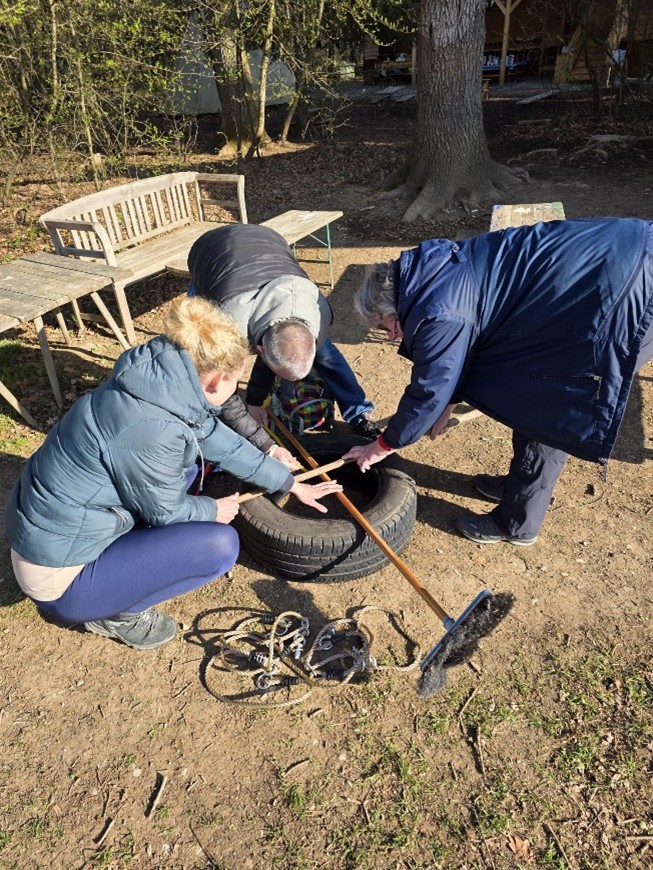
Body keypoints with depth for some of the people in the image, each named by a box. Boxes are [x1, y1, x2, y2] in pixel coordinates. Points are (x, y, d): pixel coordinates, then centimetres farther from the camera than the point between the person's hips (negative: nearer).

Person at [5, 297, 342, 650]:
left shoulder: (162, 383, -7)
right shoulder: (153, 429, -32)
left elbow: (219, 439, 5)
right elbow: (167, 512, -16)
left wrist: (291, 483, 13)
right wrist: (214, 509, 5)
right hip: (59, 578, -8)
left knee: (187, 461, 11)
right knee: (220, 544, -17)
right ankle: (115, 613, 4)